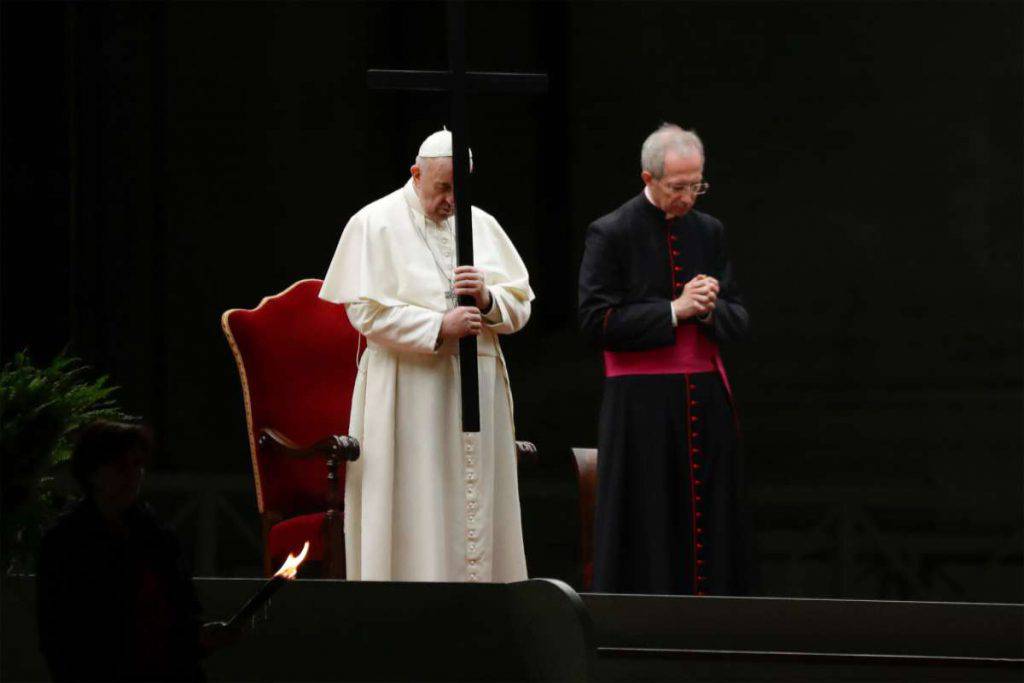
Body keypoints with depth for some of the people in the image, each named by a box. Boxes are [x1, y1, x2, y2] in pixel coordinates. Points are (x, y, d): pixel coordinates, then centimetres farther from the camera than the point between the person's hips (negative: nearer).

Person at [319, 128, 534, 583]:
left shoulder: (482, 225, 13)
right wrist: (439, 327, -19)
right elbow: (366, 310, -10)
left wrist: (488, 300, -10)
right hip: (410, 390, -5)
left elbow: (520, 307, 13)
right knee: (418, 517, -8)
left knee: (477, 509, 2)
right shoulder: (375, 225, -1)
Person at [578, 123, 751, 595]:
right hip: (641, 409, -5)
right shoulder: (611, 234, -4)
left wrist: (711, 309, -10)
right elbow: (596, 321, -11)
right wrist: (674, 310, -15)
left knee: (708, 530, 3)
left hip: (705, 400, 5)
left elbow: (739, 322, 12)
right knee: (647, 534, -4)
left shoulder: (709, 232, 11)